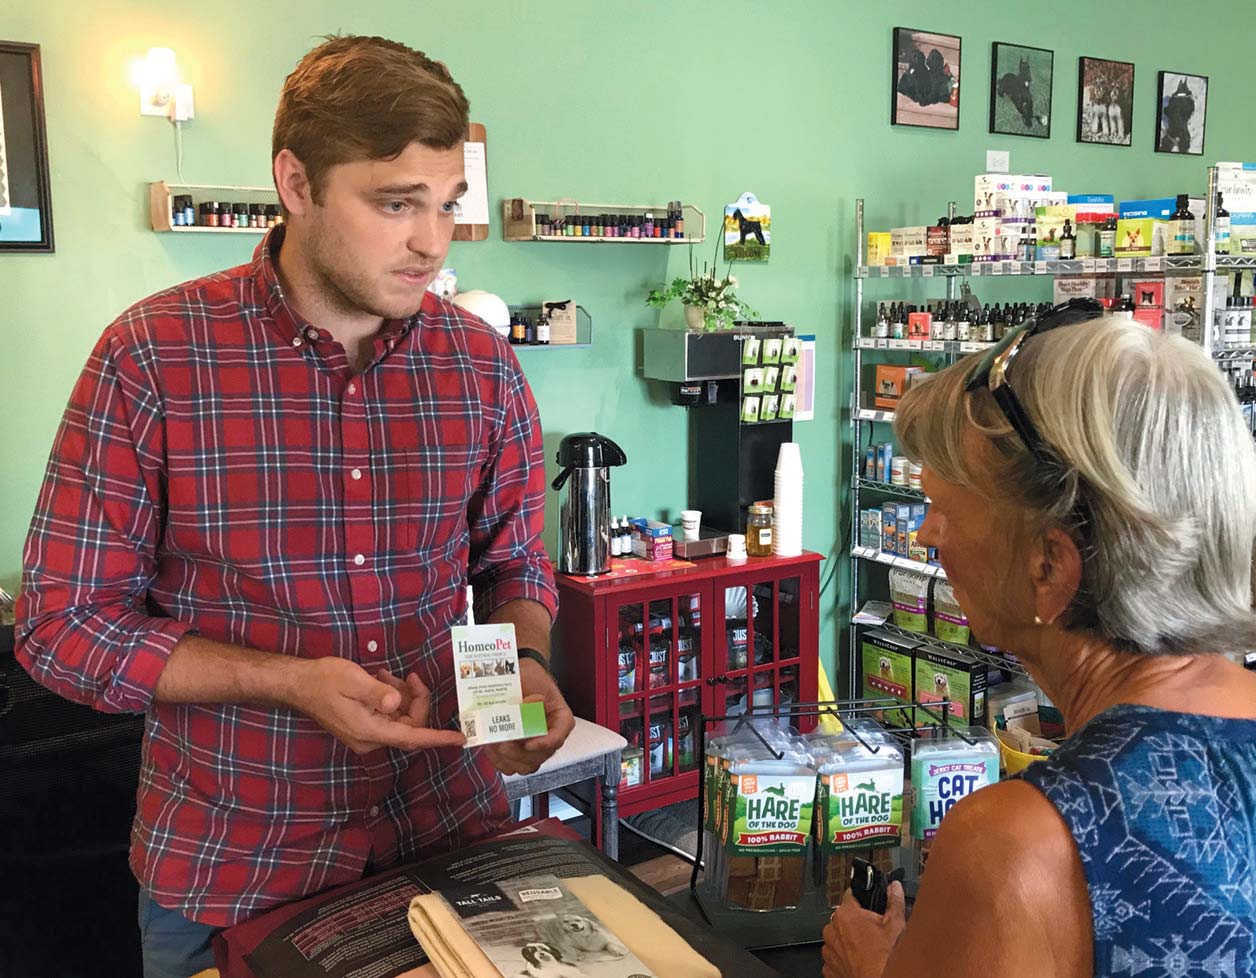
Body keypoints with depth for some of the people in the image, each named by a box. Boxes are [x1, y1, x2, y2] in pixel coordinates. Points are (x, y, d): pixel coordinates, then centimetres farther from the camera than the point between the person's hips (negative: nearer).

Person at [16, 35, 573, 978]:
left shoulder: (483, 366, -5)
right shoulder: (152, 357, -14)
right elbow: (64, 622, -10)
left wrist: (523, 667, -13)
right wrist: (290, 682, -22)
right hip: (225, 864, -2)